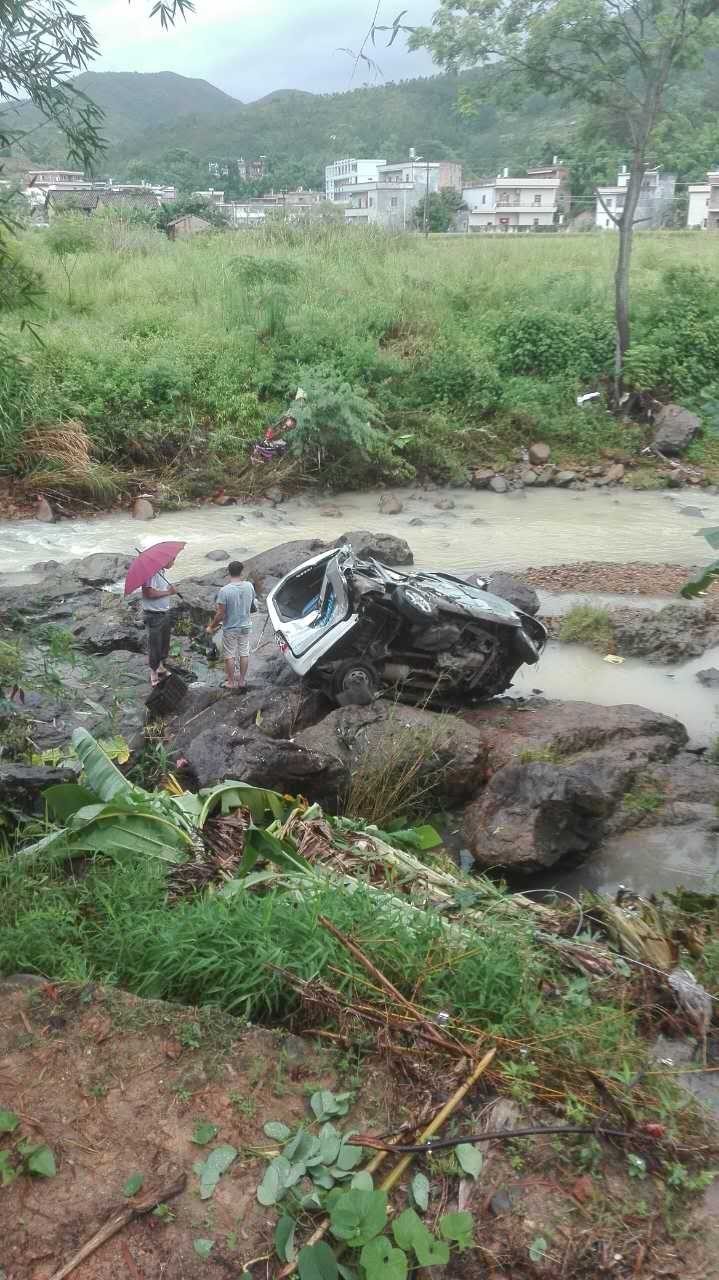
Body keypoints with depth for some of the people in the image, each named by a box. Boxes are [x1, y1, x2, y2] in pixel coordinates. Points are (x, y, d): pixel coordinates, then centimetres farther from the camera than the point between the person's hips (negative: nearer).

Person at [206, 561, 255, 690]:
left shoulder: (224, 590, -23)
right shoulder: (249, 586, -9)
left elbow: (221, 614, -19)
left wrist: (211, 627, -6)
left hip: (230, 629, -4)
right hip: (246, 626, 4)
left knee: (230, 655, 11)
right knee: (244, 653, 17)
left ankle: (231, 682, 22)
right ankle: (242, 680, 28)